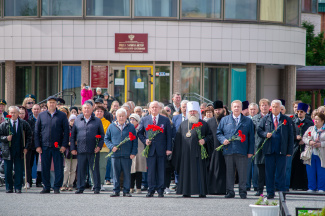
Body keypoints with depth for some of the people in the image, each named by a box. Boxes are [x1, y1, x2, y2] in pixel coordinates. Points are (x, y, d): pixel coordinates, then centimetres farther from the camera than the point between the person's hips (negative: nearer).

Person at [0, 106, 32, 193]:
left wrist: (26, 147, 1)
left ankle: (18, 187, 5)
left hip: (20, 150, 0)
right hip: (8, 150, 0)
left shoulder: (24, 124, 4)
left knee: (19, 170, -1)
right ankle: (9, 187, 13)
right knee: (8, 170, 3)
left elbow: (29, 135, 9)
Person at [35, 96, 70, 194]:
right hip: (45, 146, 2)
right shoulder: (41, 115, 9)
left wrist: (64, 145, -6)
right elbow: (36, 131, 10)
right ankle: (46, 187, 12)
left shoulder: (62, 115, 4)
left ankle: (57, 187, 5)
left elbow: (66, 131, 3)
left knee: (58, 168, -1)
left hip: (58, 147, -1)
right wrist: (37, 145, 1)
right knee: (45, 168, 4)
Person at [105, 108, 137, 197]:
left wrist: (133, 153, -3)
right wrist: (111, 146, -5)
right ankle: (116, 191, 11)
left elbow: (135, 141, 7)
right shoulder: (112, 126, 9)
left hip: (127, 155, -1)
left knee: (127, 174, 2)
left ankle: (126, 191, 9)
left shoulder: (131, 127, 6)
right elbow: (106, 139, 13)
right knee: (116, 174, 4)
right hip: (115, 154, 1)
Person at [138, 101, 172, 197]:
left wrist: (168, 149, -3)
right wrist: (145, 140, -4)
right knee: (151, 171, 0)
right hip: (150, 149, 1)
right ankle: (151, 190, 6)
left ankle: (160, 190, 6)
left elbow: (169, 135, 4)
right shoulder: (144, 120, 10)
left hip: (161, 149, -1)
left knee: (161, 171, 1)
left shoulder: (165, 120, 6)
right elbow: (140, 133, 15)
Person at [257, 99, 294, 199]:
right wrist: (265, 134, -10)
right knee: (269, 172, 3)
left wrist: (290, 150, -1)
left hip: (282, 150, -1)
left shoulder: (287, 119, 6)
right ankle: (270, 193, 10)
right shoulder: (265, 119, 11)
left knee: (281, 172, 0)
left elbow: (291, 135, 5)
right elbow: (259, 130, 13)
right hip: (269, 150, 1)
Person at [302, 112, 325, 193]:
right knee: (310, 172, 3)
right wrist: (309, 142, -9)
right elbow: (304, 137, 10)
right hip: (311, 155, 3)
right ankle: (311, 188, 12)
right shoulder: (310, 128, 14)